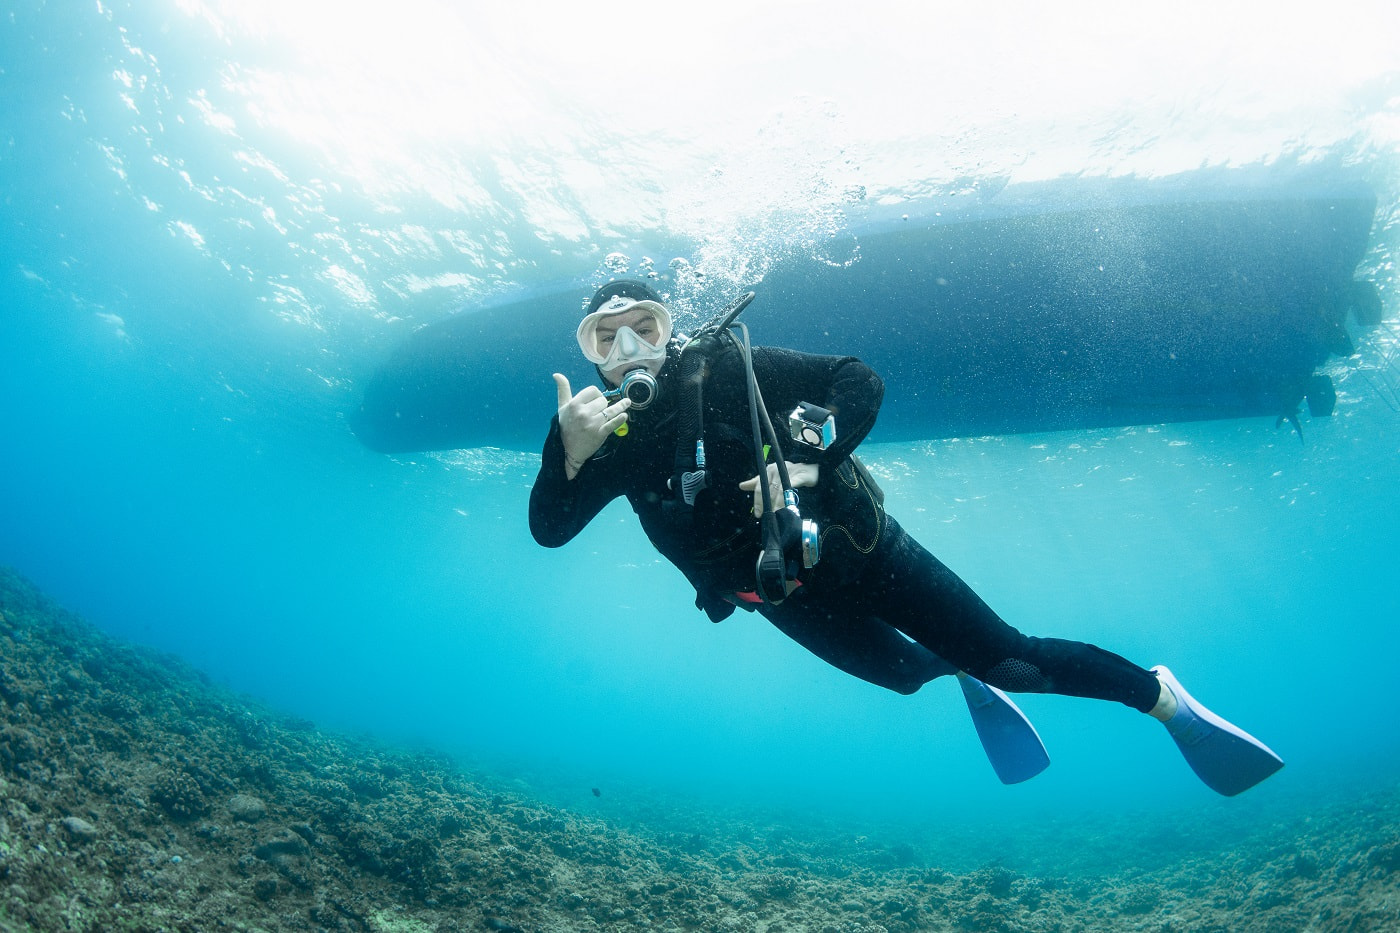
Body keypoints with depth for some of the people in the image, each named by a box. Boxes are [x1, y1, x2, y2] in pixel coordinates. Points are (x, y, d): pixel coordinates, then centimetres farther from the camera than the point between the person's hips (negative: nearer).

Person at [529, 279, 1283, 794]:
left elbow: (861, 381, -14)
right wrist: (567, 448, -33)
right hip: (786, 595, 4)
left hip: (852, 546, -3)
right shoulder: (611, 435, -3)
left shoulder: (724, 365, -13)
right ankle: (967, 680, 45)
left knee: (1010, 660, -1)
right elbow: (549, 529, -14)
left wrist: (811, 460, -30)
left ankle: (1161, 695, 21)